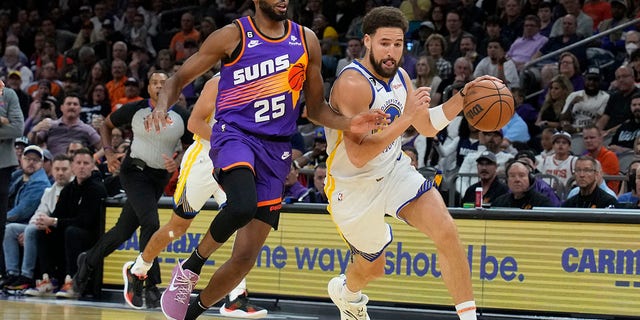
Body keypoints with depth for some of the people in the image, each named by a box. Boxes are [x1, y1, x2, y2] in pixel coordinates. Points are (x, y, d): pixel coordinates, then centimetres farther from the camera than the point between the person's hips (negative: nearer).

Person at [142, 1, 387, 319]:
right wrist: (162, 106, -18)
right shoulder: (233, 36, 0)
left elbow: (316, 108, 16)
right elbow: (180, 78, 4)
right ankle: (191, 266, -11)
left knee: (245, 258, 0)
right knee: (242, 206, -37)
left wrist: (349, 123, -4)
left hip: (276, 152, 4)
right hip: (235, 135, -4)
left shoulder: (306, 40, 10)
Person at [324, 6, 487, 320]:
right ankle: (345, 290, 54)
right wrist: (406, 117, -37)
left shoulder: (399, 77, -1)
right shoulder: (353, 84, -26)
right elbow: (358, 156, -33)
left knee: (446, 230, -20)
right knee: (373, 267, 16)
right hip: (353, 187, -5)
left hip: (393, 171, 5)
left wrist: (463, 96, 0)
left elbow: (428, 126, 15)